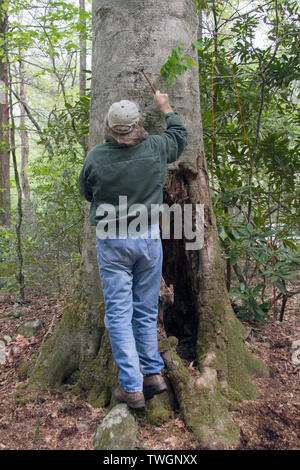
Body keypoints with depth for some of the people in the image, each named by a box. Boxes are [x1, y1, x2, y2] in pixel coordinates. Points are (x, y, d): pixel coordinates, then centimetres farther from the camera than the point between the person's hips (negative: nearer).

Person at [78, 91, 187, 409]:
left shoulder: (96, 157, -10)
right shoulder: (155, 148, -5)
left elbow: (86, 193, 7)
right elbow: (180, 135, 18)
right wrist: (166, 108, 33)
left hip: (112, 242, -2)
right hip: (149, 238, 3)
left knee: (119, 314, 4)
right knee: (146, 310, 15)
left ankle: (132, 388, 8)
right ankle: (153, 373, 25)